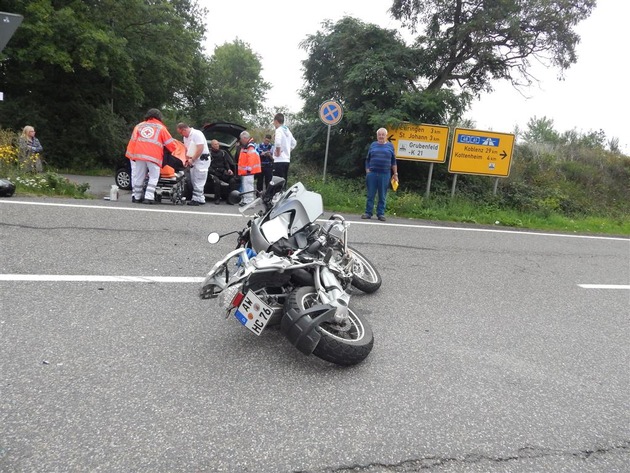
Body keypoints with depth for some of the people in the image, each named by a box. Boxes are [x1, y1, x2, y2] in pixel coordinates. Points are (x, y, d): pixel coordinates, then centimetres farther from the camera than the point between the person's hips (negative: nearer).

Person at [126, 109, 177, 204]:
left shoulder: (139, 125, 22)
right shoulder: (161, 127, 12)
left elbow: (132, 140, 15)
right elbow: (170, 143, 8)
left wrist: (130, 154, 14)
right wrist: (173, 149, 26)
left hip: (139, 154, 4)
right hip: (154, 156, -3)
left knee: (139, 176, 12)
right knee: (154, 177, 3)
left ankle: (137, 196, 17)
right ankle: (149, 197, -8)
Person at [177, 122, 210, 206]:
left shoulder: (197, 134, -14)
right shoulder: (186, 137, 15)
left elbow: (200, 149, -21)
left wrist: (192, 159, -17)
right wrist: (187, 159, 5)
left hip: (202, 159, -10)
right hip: (194, 160, 10)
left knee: (198, 181, -10)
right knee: (193, 180, 9)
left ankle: (197, 199, -7)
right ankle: (201, 199, 14)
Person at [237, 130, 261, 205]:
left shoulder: (251, 147, -16)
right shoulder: (245, 146, 18)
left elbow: (251, 158, -24)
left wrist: (249, 168, -22)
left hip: (248, 171, -11)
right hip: (244, 171, 11)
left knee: (248, 186, -12)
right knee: (244, 186, 15)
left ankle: (249, 201, -11)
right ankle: (245, 201, 23)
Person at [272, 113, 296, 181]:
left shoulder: (279, 130, -9)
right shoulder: (287, 130, 16)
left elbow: (278, 142, -28)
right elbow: (294, 143, 28)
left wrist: (278, 152, -15)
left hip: (279, 161, -8)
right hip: (287, 160, 8)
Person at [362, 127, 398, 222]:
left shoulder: (390, 146, 10)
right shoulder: (373, 145, 12)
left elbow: (393, 161, 11)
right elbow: (368, 160, 15)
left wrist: (395, 174, 5)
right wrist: (367, 171, 5)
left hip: (385, 174, -1)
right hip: (372, 173, 1)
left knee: (382, 196, 2)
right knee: (370, 195, 2)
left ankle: (381, 214, 9)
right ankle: (368, 213, 8)